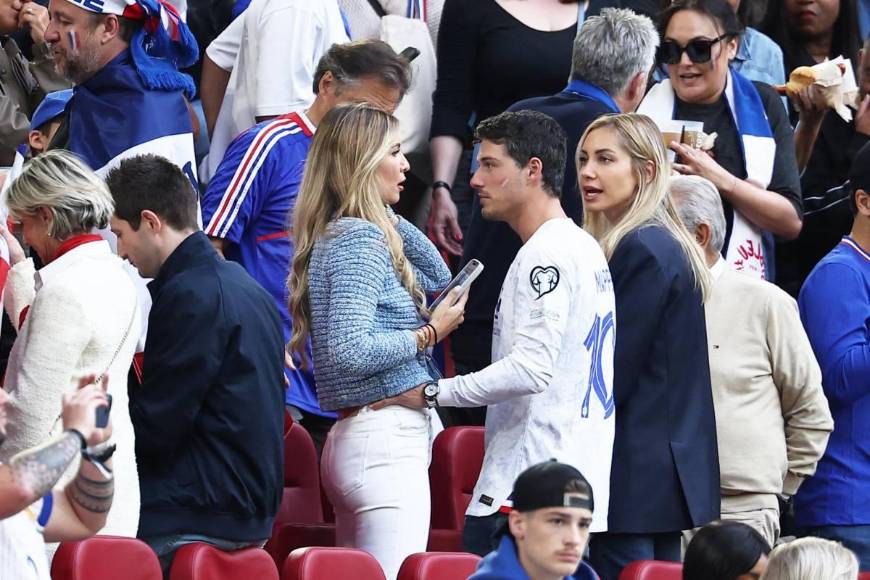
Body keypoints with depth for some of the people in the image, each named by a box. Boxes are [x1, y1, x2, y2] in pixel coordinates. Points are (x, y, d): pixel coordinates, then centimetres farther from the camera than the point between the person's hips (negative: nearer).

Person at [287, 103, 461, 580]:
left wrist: (390, 217, 21)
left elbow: (436, 276, 29)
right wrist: (429, 334, -12)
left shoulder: (340, 235, 17)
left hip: (353, 440, 10)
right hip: (386, 437, -10)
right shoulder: (359, 238, -12)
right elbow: (349, 350, -22)